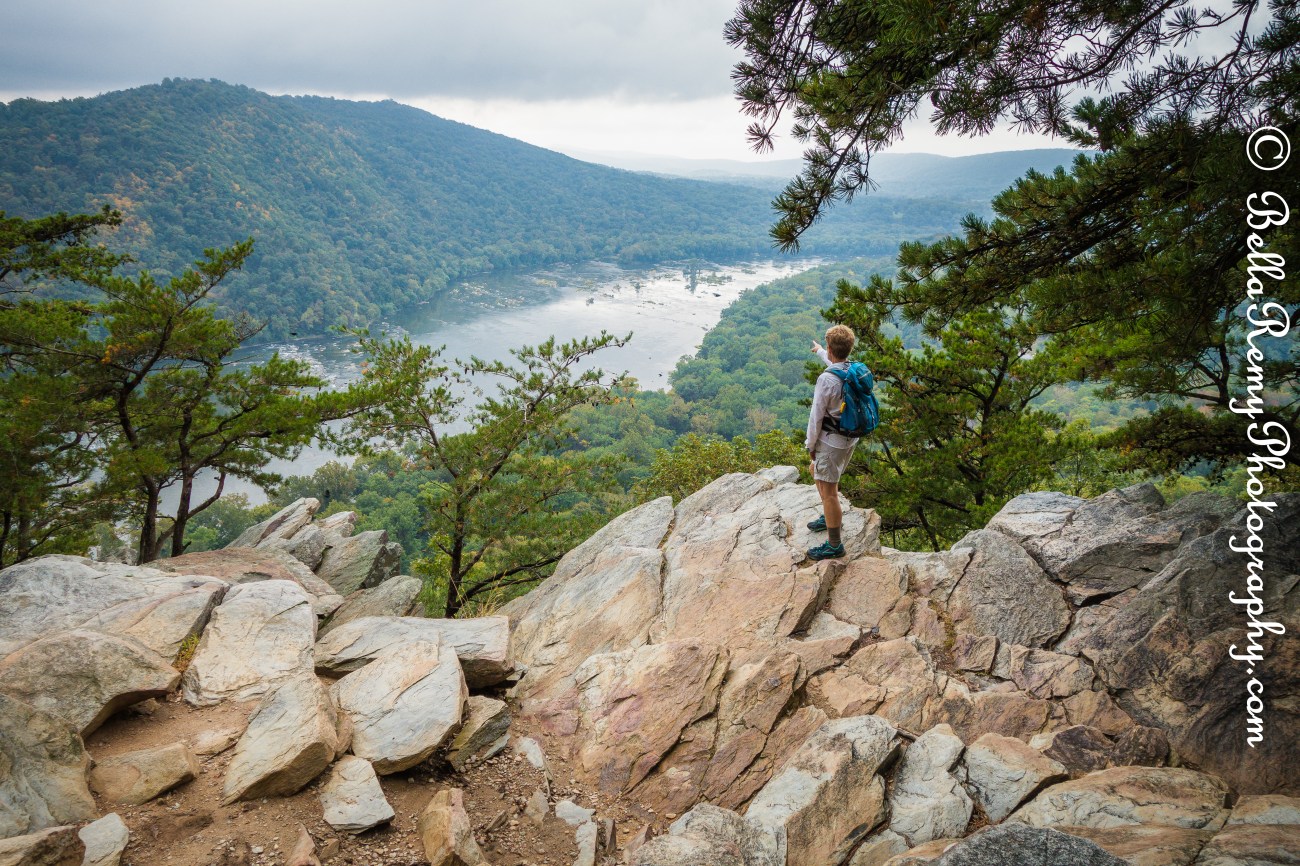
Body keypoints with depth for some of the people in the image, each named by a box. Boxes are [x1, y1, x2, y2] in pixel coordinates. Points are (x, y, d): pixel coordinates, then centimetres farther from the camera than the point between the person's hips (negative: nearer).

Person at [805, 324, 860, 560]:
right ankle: (830, 517, 43)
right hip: (851, 437, 9)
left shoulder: (826, 379, -26)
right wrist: (819, 351, 44)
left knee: (828, 492, 0)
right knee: (816, 470, 29)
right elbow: (837, 363, 25)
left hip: (831, 441, -9)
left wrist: (810, 445, -5)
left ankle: (834, 545, 8)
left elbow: (816, 416, -18)